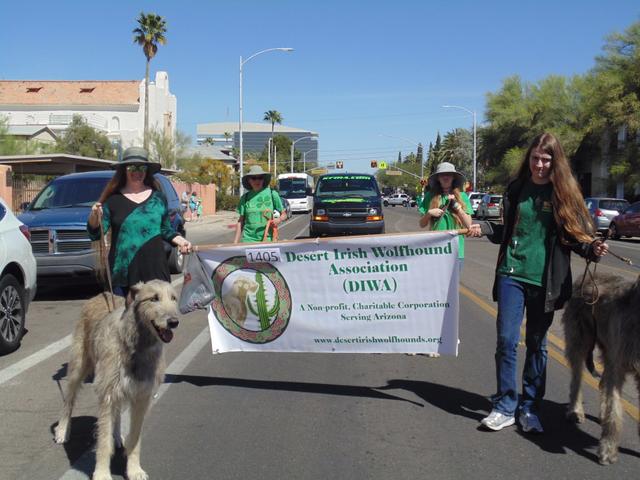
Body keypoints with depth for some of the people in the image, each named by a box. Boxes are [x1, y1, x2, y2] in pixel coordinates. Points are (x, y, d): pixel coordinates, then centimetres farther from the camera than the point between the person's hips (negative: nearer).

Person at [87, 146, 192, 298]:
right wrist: (94, 217, -18)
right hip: (123, 272, -1)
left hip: (154, 269, 1)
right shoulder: (113, 200, 4)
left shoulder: (158, 198, 10)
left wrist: (180, 240, 2)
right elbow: (95, 234, 1)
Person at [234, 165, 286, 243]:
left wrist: (279, 220, -13)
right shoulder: (245, 198, 6)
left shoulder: (272, 194, 1)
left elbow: (284, 214, 9)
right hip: (248, 239, 1)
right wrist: (235, 243, 6)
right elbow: (241, 221, 10)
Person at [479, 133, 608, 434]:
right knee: (506, 339, -3)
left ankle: (529, 408, 21)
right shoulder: (516, 189, 7)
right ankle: (505, 407, 9)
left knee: (537, 344, 8)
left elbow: (577, 236, 1)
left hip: (544, 281, -1)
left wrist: (592, 249, -18)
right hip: (511, 275, 2)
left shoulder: (564, 193, 0)